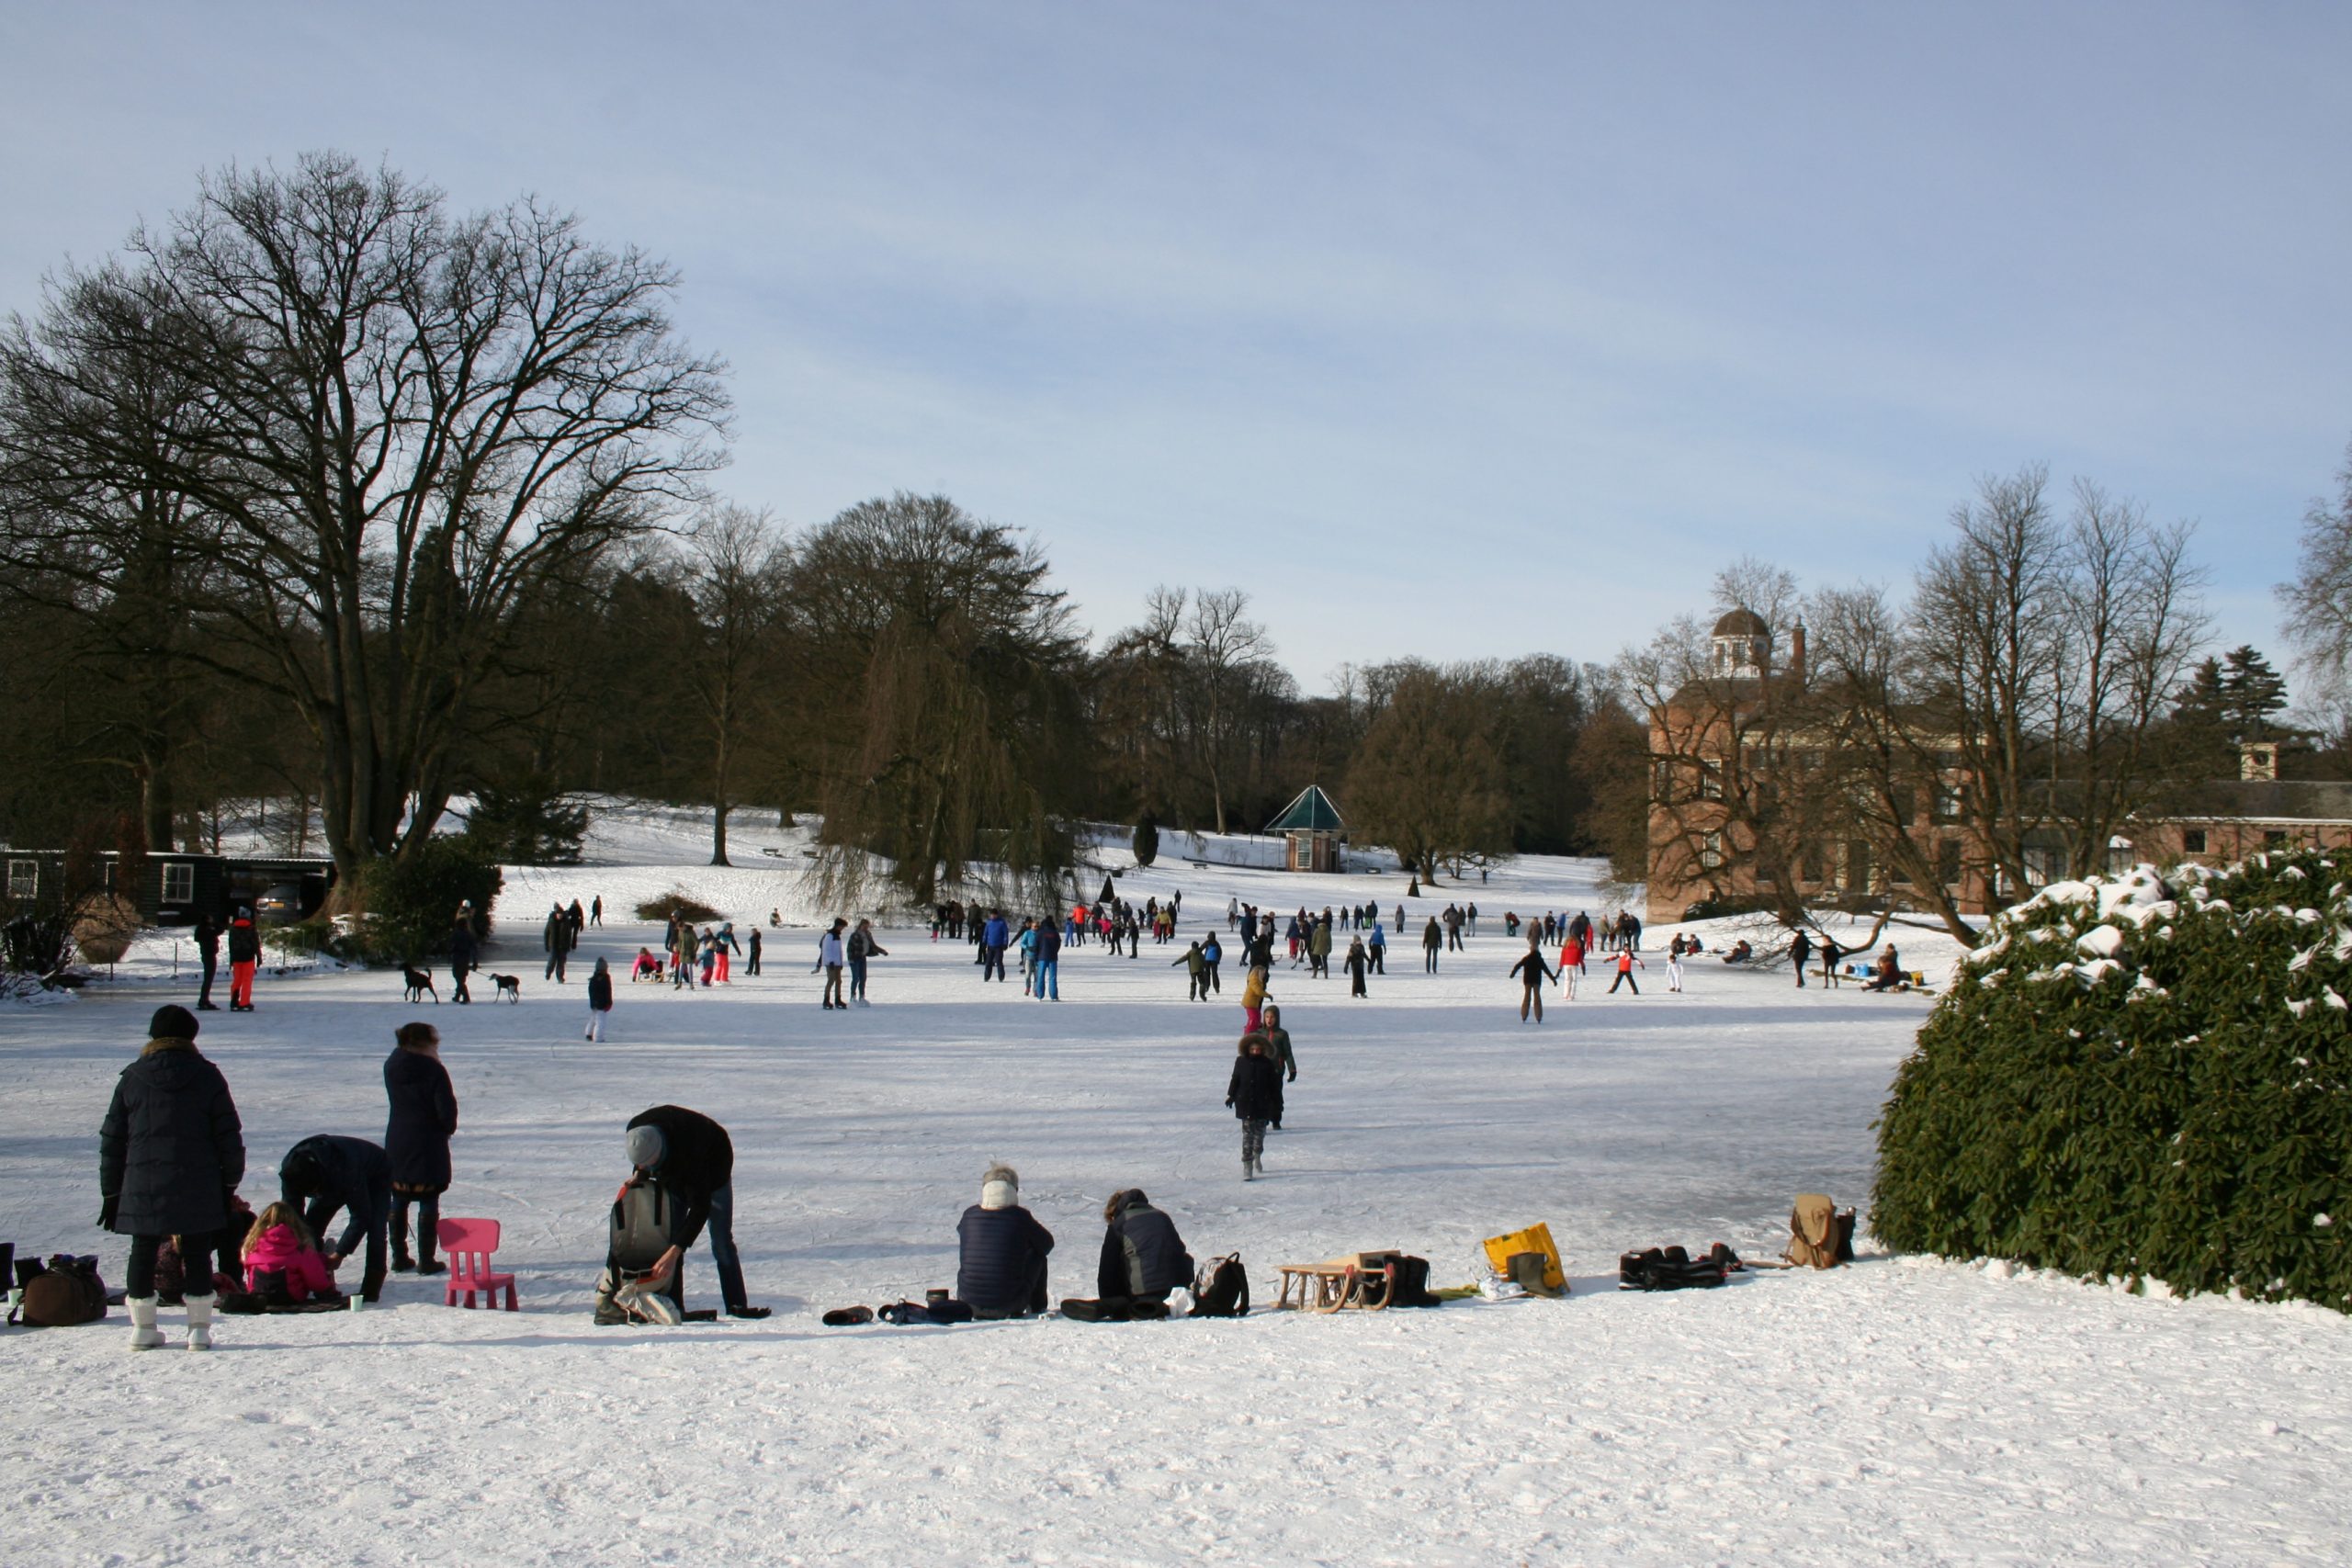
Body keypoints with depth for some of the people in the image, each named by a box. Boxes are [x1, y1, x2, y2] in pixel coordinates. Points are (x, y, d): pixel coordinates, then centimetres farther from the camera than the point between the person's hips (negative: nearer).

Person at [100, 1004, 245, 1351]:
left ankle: (143, 1327, 16)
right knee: (197, 1255, 5)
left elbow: (112, 1140, 7)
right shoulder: (207, 1077, 0)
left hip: (141, 1189, 1)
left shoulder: (131, 1079, 4)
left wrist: (110, 1192, 14)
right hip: (197, 1190, -1)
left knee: (143, 1253, 12)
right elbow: (229, 1136, 1)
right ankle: (199, 1328, 6)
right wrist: (230, 1182, 12)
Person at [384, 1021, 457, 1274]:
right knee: (428, 1203, 2)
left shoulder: (391, 1067, 2)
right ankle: (426, 1260, 2)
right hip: (429, 1143, -5)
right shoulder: (434, 1071, -16)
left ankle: (400, 1257, 17)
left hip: (397, 1143, 5)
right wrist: (449, 1128, 5)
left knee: (398, 1201, 13)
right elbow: (446, 1109, -16)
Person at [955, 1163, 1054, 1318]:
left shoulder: (969, 1215, -2)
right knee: (1037, 1254, 20)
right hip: (1007, 1306, -3)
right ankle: (1036, 1305, 31)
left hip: (968, 1304, 3)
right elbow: (1047, 1243, 8)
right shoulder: (1020, 1217, -9)